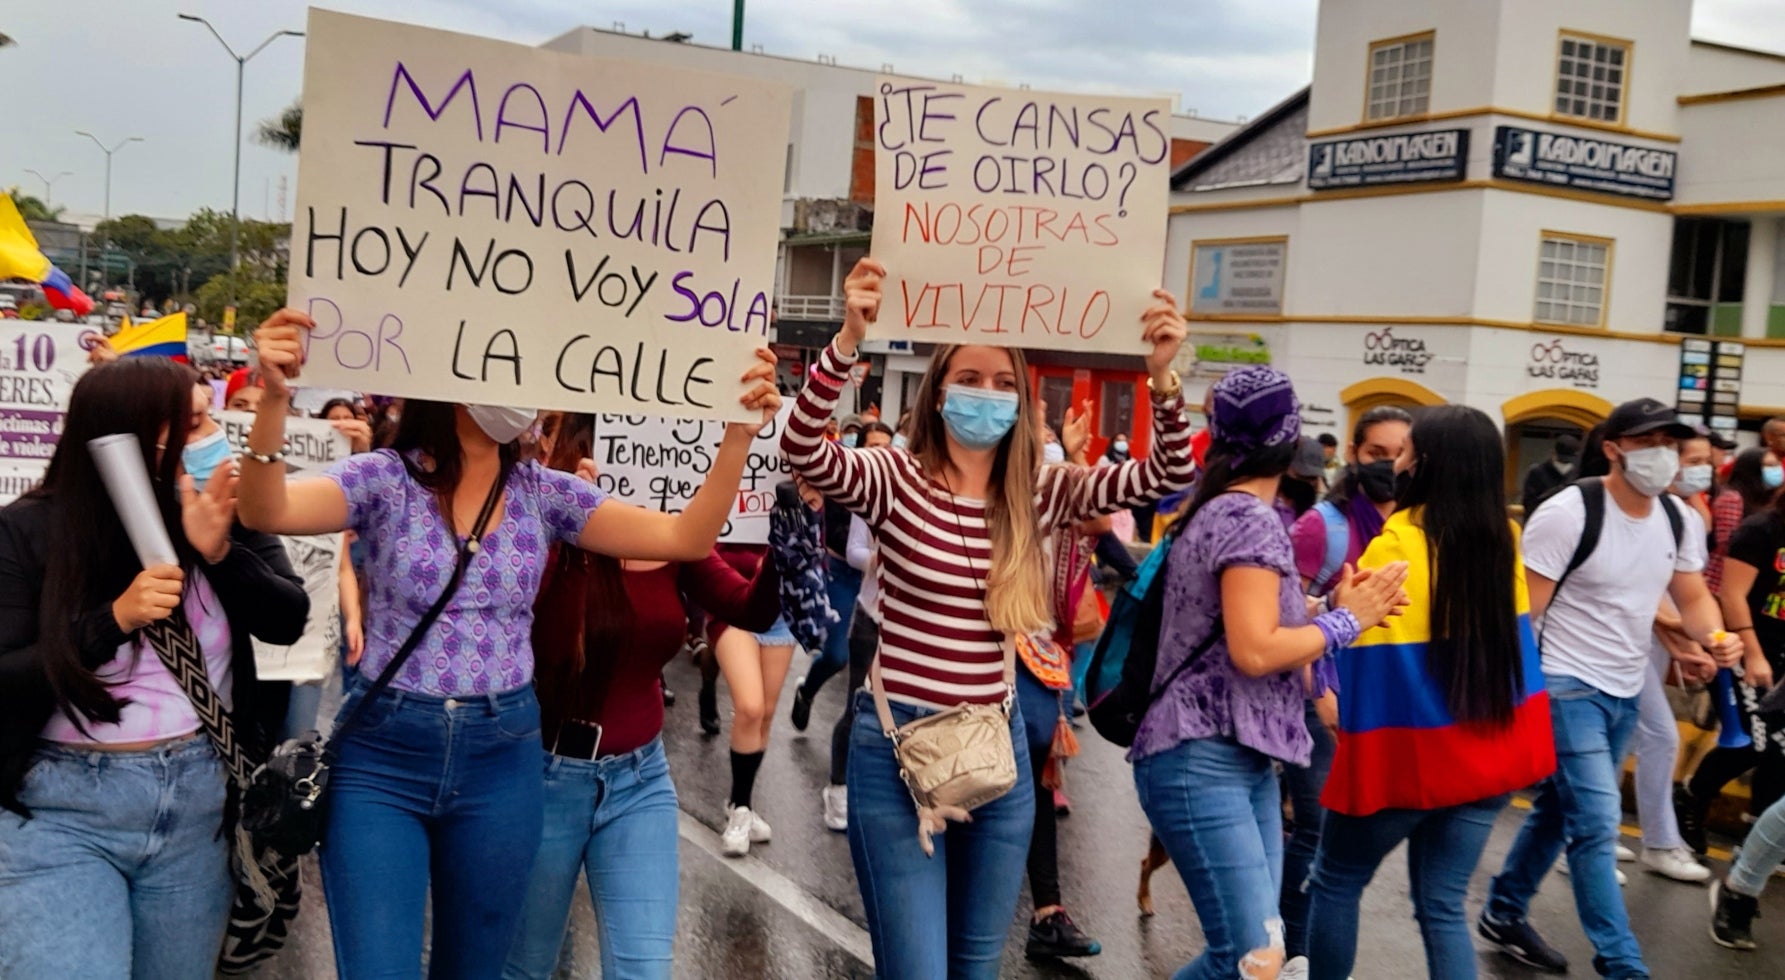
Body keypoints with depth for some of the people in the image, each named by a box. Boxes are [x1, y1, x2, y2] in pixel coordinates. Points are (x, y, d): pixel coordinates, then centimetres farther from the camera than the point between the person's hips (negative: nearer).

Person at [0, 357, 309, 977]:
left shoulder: (227, 511, 1)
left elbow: (287, 621, -4)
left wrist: (221, 553, -19)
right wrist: (115, 619, -21)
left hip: (199, 801, 3)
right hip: (59, 810, -3)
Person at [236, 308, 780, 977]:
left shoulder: (545, 494, 1)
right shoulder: (385, 479, -6)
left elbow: (686, 539, -4)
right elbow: (266, 513, -23)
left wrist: (739, 429, -16)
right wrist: (274, 398, -40)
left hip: (501, 759, 3)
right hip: (382, 754, -3)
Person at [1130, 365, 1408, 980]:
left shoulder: (1223, 511, 17)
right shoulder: (1252, 518, -13)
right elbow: (1254, 651, -21)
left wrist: (1340, 607, 6)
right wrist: (1347, 620, -8)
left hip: (1243, 760, 10)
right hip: (1203, 760, -10)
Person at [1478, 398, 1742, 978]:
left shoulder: (1679, 521, 2)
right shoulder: (1569, 513, -18)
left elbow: (1692, 596, 13)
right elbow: (1524, 610, -16)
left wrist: (1716, 636, -10)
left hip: (1626, 692, 7)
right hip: (1567, 686, -7)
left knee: (1559, 811, 18)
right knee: (1597, 823, -10)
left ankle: (1503, 915, 34)